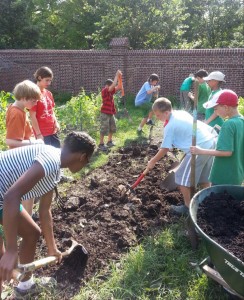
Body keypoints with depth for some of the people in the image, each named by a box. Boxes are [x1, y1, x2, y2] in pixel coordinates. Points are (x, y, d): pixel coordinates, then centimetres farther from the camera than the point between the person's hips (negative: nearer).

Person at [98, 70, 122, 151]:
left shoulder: (111, 91, 9)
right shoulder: (104, 91, -15)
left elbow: (119, 87, 9)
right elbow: (113, 85, -28)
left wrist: (119, 77, -2)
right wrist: (117, 75, -22)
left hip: (111, 113, 9)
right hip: (105, 113, -9)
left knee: (112, 128, 18)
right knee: (104, 129, -5)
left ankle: (109, 141, 31)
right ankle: (101, 144, 2)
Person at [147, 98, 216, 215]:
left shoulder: (170, 126, -11)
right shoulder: (181, 112, 12)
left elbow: (164, 149, -5)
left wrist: (152, 161, 6)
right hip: (211, 141, 9)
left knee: (182, 178, 5)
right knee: (204, 176, 24)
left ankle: (188, 207, 16)